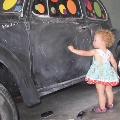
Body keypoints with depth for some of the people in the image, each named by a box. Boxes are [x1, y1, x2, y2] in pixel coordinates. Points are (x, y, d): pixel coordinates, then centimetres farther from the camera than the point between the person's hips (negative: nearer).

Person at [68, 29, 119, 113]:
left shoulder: (95, 52, -16)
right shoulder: (109, 53, 1)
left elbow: (84, 53, -14)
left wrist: (73, 50, -6)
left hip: (99, 75, -6)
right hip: (108, 74, 7)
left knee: (101, 93, 4)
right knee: (109, 91, 21)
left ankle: (102, 108, 13)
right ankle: (110, 104, 37)